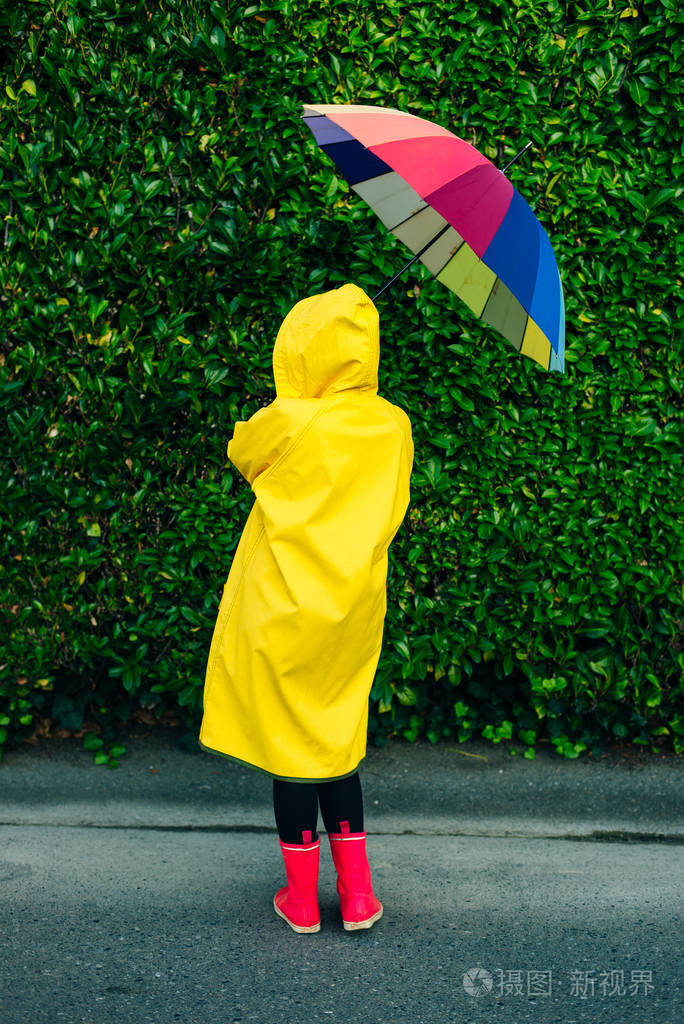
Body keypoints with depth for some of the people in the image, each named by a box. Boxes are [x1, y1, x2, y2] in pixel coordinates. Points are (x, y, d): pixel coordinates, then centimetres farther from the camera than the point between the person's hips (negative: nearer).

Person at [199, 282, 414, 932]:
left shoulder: (288, 422, -18)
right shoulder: (392, 426, -5)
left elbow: (241, 452, 4)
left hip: (283, 609, -4)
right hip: (353, 612, 4)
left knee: (289, 739, 8)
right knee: (336, 739, 17)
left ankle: (302, 899, 19)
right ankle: (357, 893, 20)